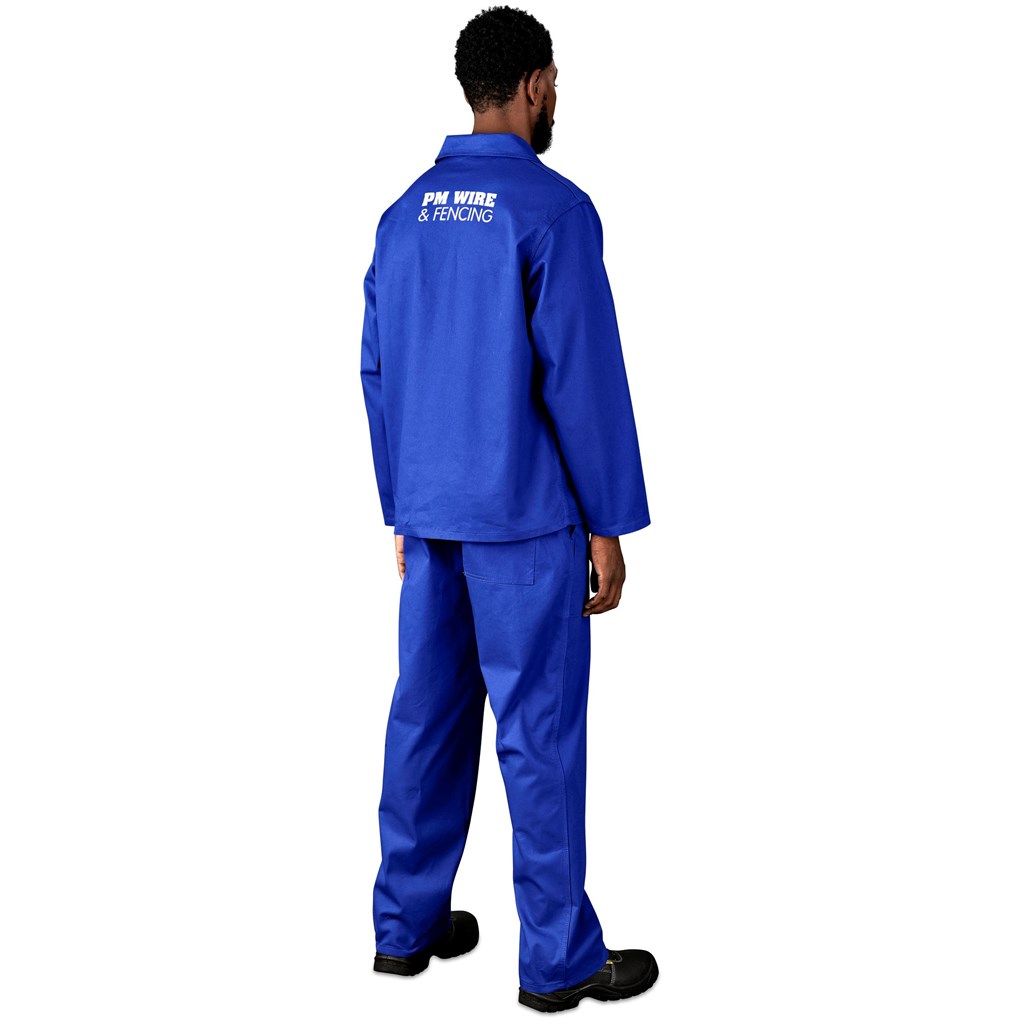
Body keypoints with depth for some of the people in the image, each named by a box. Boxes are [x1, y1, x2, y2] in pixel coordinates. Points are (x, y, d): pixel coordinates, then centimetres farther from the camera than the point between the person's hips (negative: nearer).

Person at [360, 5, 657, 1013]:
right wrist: (609, 527, -10)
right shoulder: (555, 209, -14)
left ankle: (407, 922, 23)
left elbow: (380, 371, 10)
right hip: (527, 518, -7)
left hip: (432, 513, 7)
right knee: (541, 725, 1)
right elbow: (585, 375, -17)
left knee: (429, 710, 14)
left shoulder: (406, 215, 8)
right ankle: (559, 957, 10)